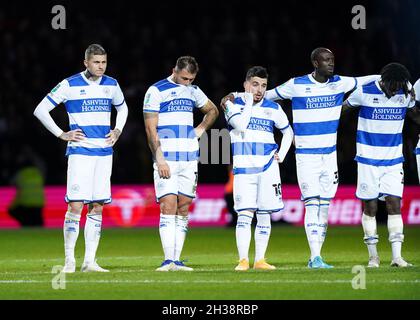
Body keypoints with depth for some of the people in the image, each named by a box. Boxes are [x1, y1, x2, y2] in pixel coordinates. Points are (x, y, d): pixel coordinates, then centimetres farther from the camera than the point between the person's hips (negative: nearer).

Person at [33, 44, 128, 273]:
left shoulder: (111, 85, 9)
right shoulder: (70, 85, -5)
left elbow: (122, 108, 29)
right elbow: (40, 110, -2)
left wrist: (117, 131, 12)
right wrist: (62, 135, -6)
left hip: (104, 153, 5)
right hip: (80, 152, -5)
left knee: (97, 207, 3)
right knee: (75, 205, -11)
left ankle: (89, 261, 6)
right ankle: (69, 261, -4)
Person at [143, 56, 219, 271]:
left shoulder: (193, 91, 13)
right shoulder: (156, 91, -4)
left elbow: (212, 111, 31)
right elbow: (150, 129, -7)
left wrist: (201, 129, 12)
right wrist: (159, 160, -14)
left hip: (189, 159, 5)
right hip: (166, 160, -5)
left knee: (183, 210, 4)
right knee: (168, 207, -13)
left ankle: (177, 260, 6)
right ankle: (168, 260, -16)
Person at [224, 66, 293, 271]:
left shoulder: (273, 108, 9)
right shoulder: (233, 105, 2)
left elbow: (288, 132, 22)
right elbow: (240, 125, -18)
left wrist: (281, 155, 9)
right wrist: (249, 100, -11)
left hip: (267, 168, 3)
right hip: (243, 169, -3)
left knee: (264, 215, 3)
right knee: (244, 214, -11)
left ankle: (260, 260, 8)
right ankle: (243, 260, -12)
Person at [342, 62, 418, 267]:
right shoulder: (365, 92, -10)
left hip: (393, 160, 2)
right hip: (368, 159, -2)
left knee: (394, 204, -7)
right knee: (370, 207, 0)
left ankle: (397, 256, -8)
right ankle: (373, 256, 10)